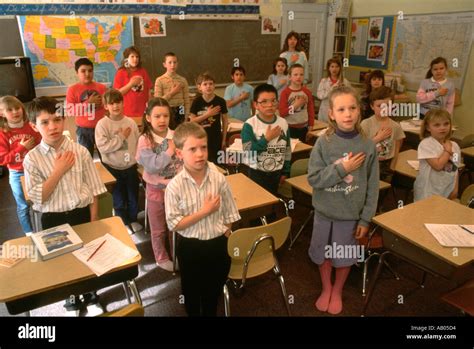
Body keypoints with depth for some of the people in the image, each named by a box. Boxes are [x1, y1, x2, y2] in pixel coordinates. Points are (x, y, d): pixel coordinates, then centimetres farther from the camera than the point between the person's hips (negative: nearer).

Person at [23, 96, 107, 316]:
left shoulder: (80, 151, -8)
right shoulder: (32, 158, -8)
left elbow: (93, 190, -3)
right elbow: (38, 197, -13)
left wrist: (93, 221, -4)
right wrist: (58, 171, -19)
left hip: (82, 214, 0)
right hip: (53, 220, 0)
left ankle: (91, 298, 43)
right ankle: (71, 301, 45)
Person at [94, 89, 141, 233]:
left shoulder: (130, 122, -2)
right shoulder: (102, 124, -12)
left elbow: (138, 142, 5)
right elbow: (102, 146, -22)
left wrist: (136, 158, 0)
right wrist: (121, 137, -18)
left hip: (130, 166, 3)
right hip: (113, 168, -3)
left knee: (133, 196, 16)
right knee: (119, 199, 11)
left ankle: (133, 220, 37)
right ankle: (124, 223, 30)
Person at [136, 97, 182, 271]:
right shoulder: (145, 140, -14)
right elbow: (152, 165, -23)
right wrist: (169, 152, -21)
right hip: (157, 190, -2)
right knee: (159, 229, 15)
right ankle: (162, 258, 36)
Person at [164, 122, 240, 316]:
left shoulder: (219, 179, -13)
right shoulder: (175, 186, -20)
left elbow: (229, 215, -3)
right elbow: (174, 224, -19)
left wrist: (225, 241, -1)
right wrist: (204, 212, -25)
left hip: (218, 244, 2)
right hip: (190, 247, -1)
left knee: (214, 288, 24)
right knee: (192, 290, 23)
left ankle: (210, 313, 51)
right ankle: (193, 313, 51)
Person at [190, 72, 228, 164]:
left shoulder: (220, 101, -5)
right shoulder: (197, 102, -4)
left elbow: (225, 120, 2)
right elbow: (192, 120, -5)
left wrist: (224, 139, 1)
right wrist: (207, 114, -14)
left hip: (216, 137, -1)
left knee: (215, 161, 5)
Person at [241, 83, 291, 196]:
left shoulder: (283, 123, -2)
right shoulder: (249, 125, -15)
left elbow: (287, 150, 8)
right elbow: (249, 152, -23)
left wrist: (285, 171, 9)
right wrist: (266, 138, -24)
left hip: (276, 173, 4)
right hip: (257, 174, -4)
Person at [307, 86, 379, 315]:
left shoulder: (368, 146, -10)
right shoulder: (323, 143, -13)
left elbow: (372, 186, -5)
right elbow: (313, 179, -15)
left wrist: (366, 218, -4)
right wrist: (342, 169, -22)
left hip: (352, 213, 0)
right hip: (325, 211, 0)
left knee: (345, 256, 17)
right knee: (324, 253, 18)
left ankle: (337, 291, 43)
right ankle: (326, 288, 44)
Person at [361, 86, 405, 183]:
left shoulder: (396, 126, -1)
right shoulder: (366, 124, -9)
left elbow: (396, 152, 4)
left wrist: (391, 169, -1)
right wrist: (378, 138, -16)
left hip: (387, 165, 3)